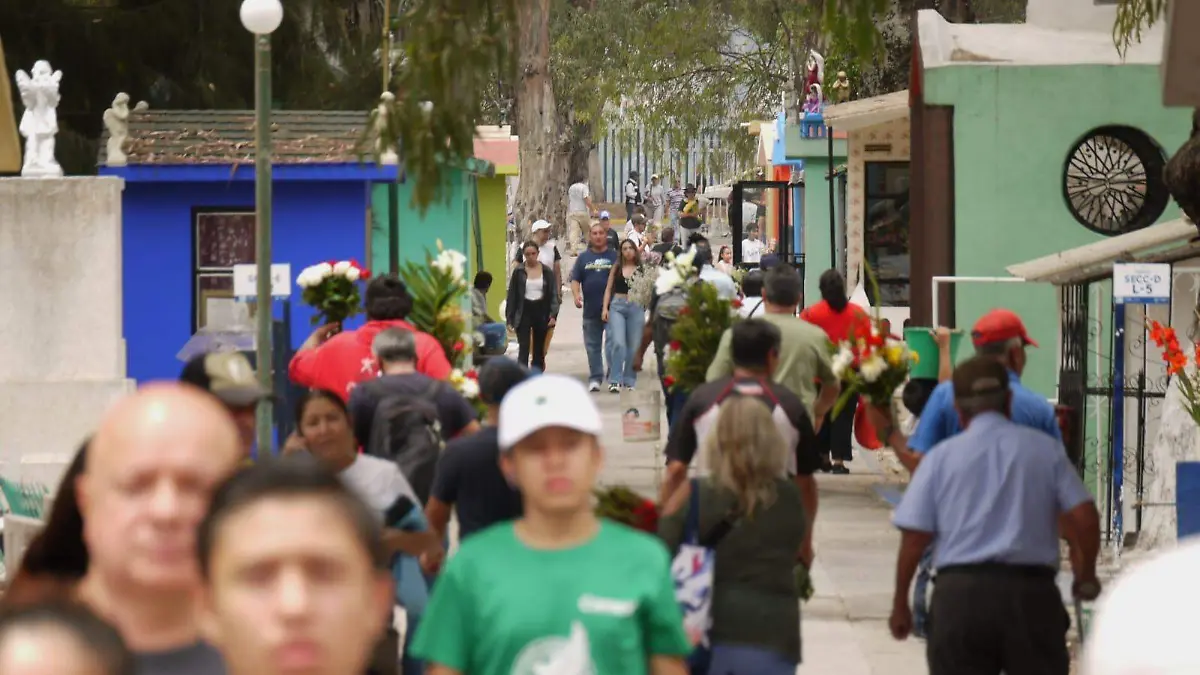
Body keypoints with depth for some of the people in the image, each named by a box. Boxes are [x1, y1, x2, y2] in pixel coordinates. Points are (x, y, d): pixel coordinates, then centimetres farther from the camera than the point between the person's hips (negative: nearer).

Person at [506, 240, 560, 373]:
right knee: (524, 349, -11)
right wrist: (510, 318, -2)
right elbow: (512, 295, 1)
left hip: (541, 312, 2)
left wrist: (553, 314, -10)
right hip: (524, 312, -2)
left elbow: (554, 293, 1)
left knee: (539, 350, 11)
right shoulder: (519, 272, -1)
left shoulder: (547, 272, 2)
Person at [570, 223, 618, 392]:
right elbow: (575, 279, 10)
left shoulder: (615, 256, 4)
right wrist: (576, 294, -9)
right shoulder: (583, 257, 12)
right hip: (590, 309, 3)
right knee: (592, 345, 4)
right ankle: (595, 378, 8)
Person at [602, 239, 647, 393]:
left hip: (636, 308, 0)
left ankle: (630, 381, 14)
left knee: (634, 346, 4)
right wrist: (605, 308, 3)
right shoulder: (616, 268, 9)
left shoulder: (642, 269, 4)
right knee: (618, 343, -13)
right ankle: (615, 380, -11)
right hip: (617, 306, 0)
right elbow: (609, 289, 11)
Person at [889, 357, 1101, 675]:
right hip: (1031, 590, 0)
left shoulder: (942, 456, 5)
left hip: (960, 591, 0)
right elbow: (1085, 518, 0)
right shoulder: (1045, 449, 7)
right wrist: (1086, 575, 17)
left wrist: (900, 604, 10)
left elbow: (914, 537, 1)